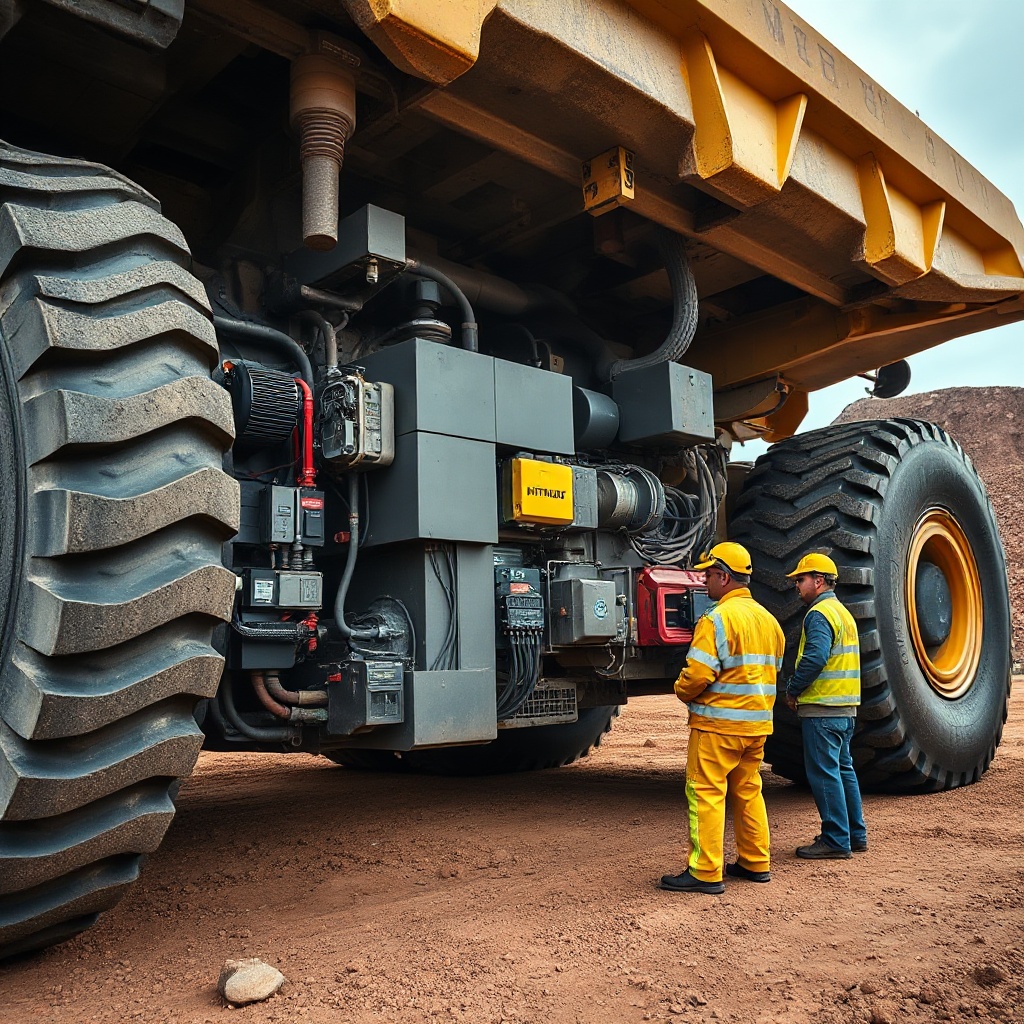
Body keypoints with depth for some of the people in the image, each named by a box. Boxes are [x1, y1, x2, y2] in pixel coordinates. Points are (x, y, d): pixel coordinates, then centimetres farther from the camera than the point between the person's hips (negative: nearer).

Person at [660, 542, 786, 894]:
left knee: (705, 793, -2)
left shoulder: (718, 618, -15)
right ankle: (756, 863, 26)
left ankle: (705, 873, 0)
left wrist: (683, 692, -1)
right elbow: (773, 670, 18)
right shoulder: (768, 619, 12)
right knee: (748, 791, 18)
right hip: (757, 723, 9)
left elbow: (698, 673, -21)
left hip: (718, 722, -9)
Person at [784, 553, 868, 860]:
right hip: (845, 708, 10)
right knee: (843, 769, 17)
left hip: (822, 708, -10)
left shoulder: (820, 613, -13)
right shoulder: (843, 612, 19)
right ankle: (855, 834, 24)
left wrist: (793, 690, -12)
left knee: (824, 773, -4)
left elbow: (815, 658, -25)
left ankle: (836, 840, 1)